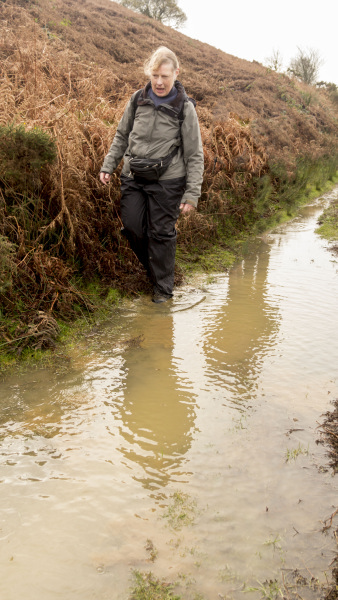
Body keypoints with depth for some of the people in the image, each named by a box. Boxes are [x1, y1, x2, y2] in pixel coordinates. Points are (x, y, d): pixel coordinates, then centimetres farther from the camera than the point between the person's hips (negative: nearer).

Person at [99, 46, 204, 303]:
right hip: (134, 177, 4)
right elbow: (122, 136, 18)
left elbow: (195, 155, -5)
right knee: (132, 226, 1)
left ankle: (163, 287, 17)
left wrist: (192, 193, -9)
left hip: (167, 181, -4)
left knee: (162, 233, 2)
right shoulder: (138, 100, 4)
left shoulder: (184, 108, -6)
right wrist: (108, 165, 12)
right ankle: (153, 266, 29)